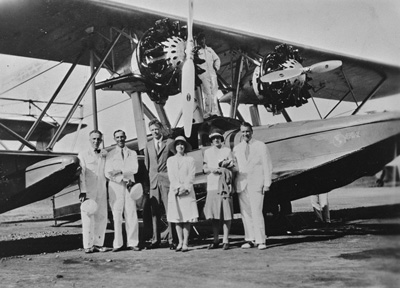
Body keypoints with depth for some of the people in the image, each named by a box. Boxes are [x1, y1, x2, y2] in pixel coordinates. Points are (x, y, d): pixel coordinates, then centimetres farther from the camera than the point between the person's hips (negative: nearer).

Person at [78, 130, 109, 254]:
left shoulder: (105, 154, 13)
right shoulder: (83, 155, 3)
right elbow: (81, 174, -3)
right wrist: (83, 191, -12)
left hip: (102, 190, 4)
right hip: (88, 191, -4)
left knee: (102, 217, 4)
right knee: (88, 217, -5)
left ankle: (98, 244, 13)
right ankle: (88, 245, 2)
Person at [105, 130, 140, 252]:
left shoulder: (132, 153, 16)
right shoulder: (110, 155, 12)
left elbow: (134, 169, 1)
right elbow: (108, 173, 1)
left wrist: (119, 171, -10)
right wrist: (124, 179, -8)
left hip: (129, 186, 1)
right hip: (115, 186, -1)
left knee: (131, 214, -4)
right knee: (116, 215, -5)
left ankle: (132, 243, -1)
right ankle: (117, 244, -2)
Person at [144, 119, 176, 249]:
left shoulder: (170, 142, 3)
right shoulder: (148, 145, 16)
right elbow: (146, 164, 18)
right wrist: (147, 180, 9)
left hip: (167, 181, -4)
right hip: (153, 182, 4)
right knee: (154, 212, 4)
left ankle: (172, 240, -1)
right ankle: (155, 240, 10)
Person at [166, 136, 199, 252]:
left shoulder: (190, 160, 10)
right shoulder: (170, 160, 13)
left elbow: (191, 176, 1)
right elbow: (171, 176, 3)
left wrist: (185, 188, -13)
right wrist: (178, 188, -10)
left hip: (187, 192, -1)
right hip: (174, 191, 1)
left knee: (187, 218, -5)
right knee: (177, 218, 0)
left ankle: (185, 243, -4)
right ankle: (180, 242, 6)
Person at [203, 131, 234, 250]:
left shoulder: (227, 151, 11)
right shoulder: (207, 152, 18)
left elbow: (232, 167, 6)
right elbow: (205, 168, 13)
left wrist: (221, 169, -10)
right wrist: (212, 169, -7)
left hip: (225, 185, -2)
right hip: (211, 186, 2)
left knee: (226, 213, -7)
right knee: (213, 214, 0)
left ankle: (225, 240, -3)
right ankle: (216, 240, 9)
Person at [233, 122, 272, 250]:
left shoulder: (260, 146, 5)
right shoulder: (236, 148, 15)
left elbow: (267, 166, 3)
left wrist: (267, 183, -4)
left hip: (256, 183, -4)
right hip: (242, 184, 4)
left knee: (256, 212, -11)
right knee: (245, 213, 1)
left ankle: (261, 241, -7)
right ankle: (250, 239, 8)